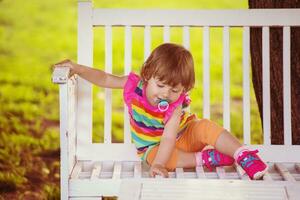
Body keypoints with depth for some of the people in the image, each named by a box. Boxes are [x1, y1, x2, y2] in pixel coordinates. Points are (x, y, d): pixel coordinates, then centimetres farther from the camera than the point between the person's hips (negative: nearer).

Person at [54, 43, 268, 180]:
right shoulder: (134, 84, -21)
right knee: (154, 156, -38)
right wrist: (76, 68, -20)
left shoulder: (176, 106, -26)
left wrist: (159, 164, -52)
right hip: (152, 146, 2)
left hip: (183, 137, -1)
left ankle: (244, 156, -27)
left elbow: (169, 138, -38)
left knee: (206, 127, -32)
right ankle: (204, 158, -29)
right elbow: (105, 79, -9)